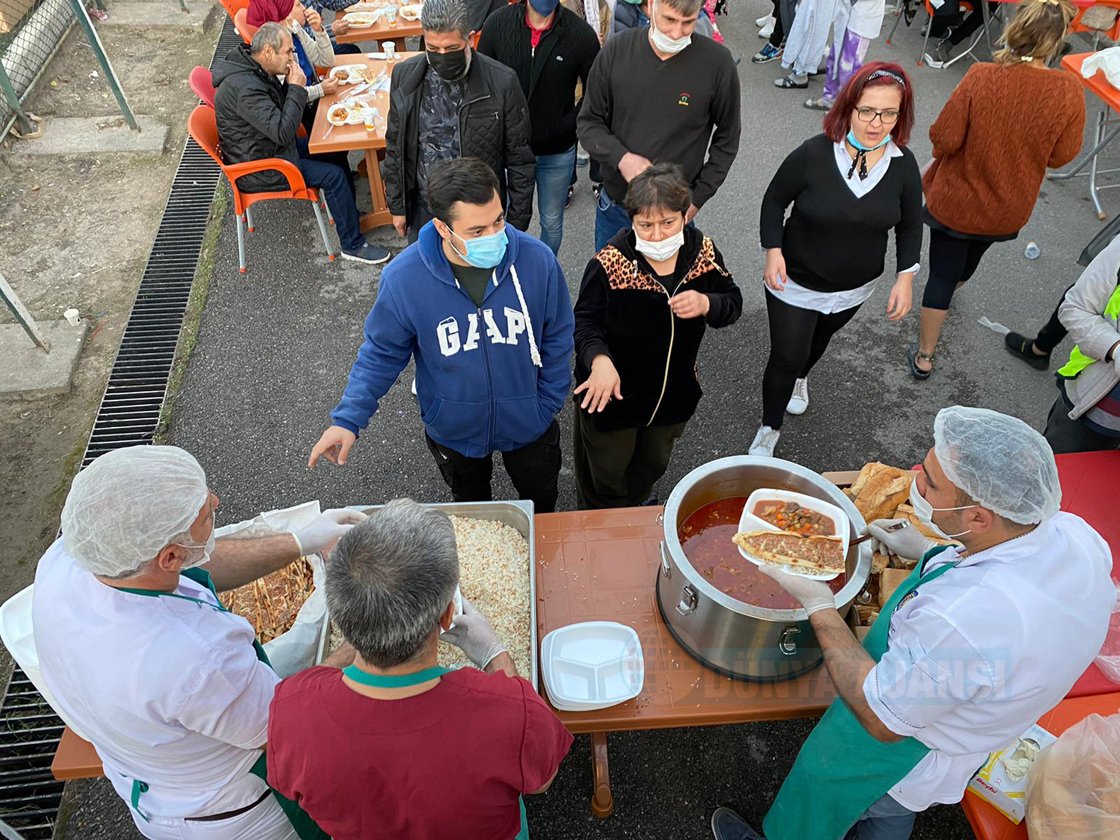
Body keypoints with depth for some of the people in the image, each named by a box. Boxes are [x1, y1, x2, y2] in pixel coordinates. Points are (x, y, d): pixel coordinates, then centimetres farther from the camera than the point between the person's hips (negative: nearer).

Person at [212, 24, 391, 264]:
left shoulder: (254, 70, 2)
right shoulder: (244, 87, -29)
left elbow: (280, 108, 13)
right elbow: (283, 132, -33)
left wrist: (290, 85, -7)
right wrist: (296, 88, -24)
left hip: (270, 145, 10)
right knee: (333, 176, -14)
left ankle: (349, 212, 24)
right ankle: (353, 246, -4)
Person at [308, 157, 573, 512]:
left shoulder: (538, 260, -26)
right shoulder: (403, 278, -28)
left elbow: (556, 339, -10)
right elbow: (381, 352, -12)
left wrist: (548, 405, -5)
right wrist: (348, 419, -19)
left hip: (529, 427, 1)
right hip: (454, 430, 0)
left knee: (542, 504, 29)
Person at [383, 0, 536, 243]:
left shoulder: (502, 82, -17)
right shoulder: (405, 76, -8)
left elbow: (519, 159, -9)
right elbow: (396, 149, 4)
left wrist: (517, 223, -6)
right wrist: (397, 207, 7)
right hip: (423, 208, 3)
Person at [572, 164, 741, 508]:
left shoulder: (703, 251, -12)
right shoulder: (609, 263, -26)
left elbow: (733, 302, -3)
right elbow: (585, 321, -19)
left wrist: (705, 304, -28)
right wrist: (599, 359, -41)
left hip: (674, 392, 5)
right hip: (613, 394, -4)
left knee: (654, 465, 28)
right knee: (607, 471, 18)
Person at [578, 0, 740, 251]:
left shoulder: (717, 62, -13)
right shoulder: (616, 50, -9)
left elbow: (726, 139, 0)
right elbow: (588, 122, 0)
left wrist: (698, 199, -5)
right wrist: (620, 157, -19)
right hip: (614, 204, 2)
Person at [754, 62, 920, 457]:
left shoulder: (904, 165, -10)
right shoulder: (813, 154, -22)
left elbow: (910, 223, 2)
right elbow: (774, 200, -9)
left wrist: (905, 277, -7)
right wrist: (773, 250, -20)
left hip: (855, 288, 4)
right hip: (796, 283, -4)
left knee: (820, 339, 29)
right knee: (785, 358, 0)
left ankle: (799, 378, 63)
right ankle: (768, 430, 24)